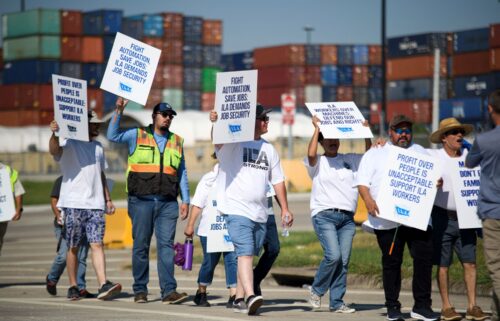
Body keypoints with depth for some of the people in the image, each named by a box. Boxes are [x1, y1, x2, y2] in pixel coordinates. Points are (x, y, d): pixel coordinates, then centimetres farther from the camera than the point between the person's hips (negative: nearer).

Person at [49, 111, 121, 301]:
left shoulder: (98, 147, 19)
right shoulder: (69, 144, -1)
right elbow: (54, 151, -24)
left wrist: (108, 199, 22)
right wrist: (55, 134, -44)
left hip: (95, 204, 4)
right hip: (73, 204, -4)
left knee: (97, 244, -7)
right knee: (73, 247, 2)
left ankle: (103, 285, -17)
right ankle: (73, 287, 9)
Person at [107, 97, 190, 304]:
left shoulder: (177, 142, 16)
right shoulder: (137, 136, 8)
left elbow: (182, 173, 17)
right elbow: (113, 136, -3)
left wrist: (185, 200, 10)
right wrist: (119, 111, -11)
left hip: (168, 202, 2)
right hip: (142, 200, -2)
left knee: (166, 245, -6)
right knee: (141, 246, 2)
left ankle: (169, 291, -11)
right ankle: (140, 290, 9)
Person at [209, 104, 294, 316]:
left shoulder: (268, 149, 18)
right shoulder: (233, 142, -2)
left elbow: (277, 180, 21)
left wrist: (285, 208, 15)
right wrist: (215, 122, -45)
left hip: (260, 214, 7)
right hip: (237, 210, -7)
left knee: (248, 256, 11)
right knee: (245, 253, -18)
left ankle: (239, 299, 18)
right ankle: (250, 296, -28)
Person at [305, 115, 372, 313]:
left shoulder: (350, 160, 18)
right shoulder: (318, 163, 6)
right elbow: (311, 154, -14)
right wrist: (317, 128, -8)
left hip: (347, 218, 4)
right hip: (324, 215, -4)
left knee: (344, 261, -1)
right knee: (333, 256, -19)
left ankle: (336, 302, 6)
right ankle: (317, 290, 2)